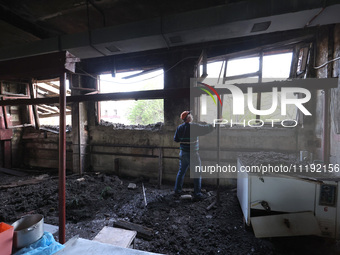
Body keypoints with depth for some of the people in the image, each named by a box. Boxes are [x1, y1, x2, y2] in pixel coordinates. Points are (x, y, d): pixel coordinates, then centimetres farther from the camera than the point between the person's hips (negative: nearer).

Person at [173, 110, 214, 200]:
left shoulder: (179, 127, 0)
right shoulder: (194, 127, -16)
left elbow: (176, 139, 8)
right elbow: (207, 129, -14)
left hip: (183, 153, 6)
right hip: (193, 154, -5)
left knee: (181, 172, 19)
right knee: (197, 174, 9)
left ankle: (177, 191, 28)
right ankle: (197, 194, 18)